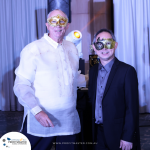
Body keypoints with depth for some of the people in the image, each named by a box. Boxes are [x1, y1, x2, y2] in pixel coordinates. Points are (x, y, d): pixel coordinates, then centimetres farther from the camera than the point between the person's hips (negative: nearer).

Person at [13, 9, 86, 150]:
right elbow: (21, 86, -11)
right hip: (39, 121, -5)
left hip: (69, 121, 5)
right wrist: (37, 111, -20)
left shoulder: (72, 48, 10)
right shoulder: (33, 49, -8)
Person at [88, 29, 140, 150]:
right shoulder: (93, 71, 8)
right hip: (98, 133, 5)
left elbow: (132, 108, -12)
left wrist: (127, 137, -15)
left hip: (118, 134, -5)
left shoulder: (127, 71, -10)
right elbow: (92, 100, 12)